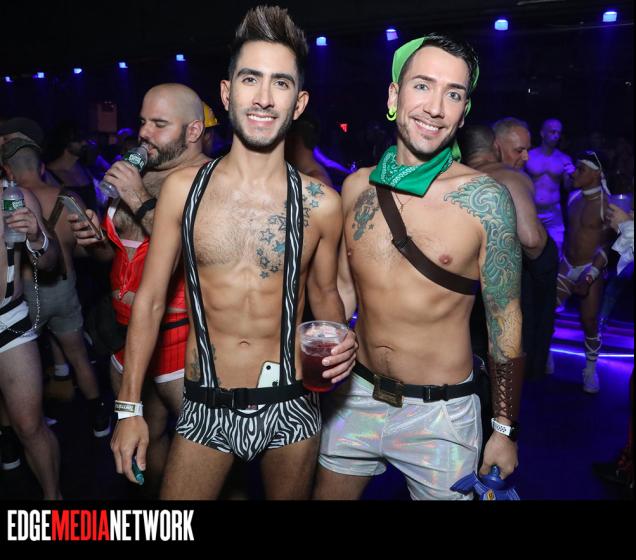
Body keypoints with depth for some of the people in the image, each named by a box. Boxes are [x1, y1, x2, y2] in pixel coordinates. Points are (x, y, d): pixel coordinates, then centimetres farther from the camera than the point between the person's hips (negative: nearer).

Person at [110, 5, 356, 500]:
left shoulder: (320, 203, -8)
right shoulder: (183, 188, -6)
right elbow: (150, 299, 0)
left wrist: (340, 340, -13)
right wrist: (130, 407, 1)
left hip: (290, 408, 0)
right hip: (206, 408, 1)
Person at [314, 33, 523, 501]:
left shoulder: (484, 197, -14)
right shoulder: (357, 187, -3)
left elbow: (505, 320, -7)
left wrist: (506, 429, -4)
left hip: (440, 414, -4)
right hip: (356, 398, 4)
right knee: (327, 493, 21)